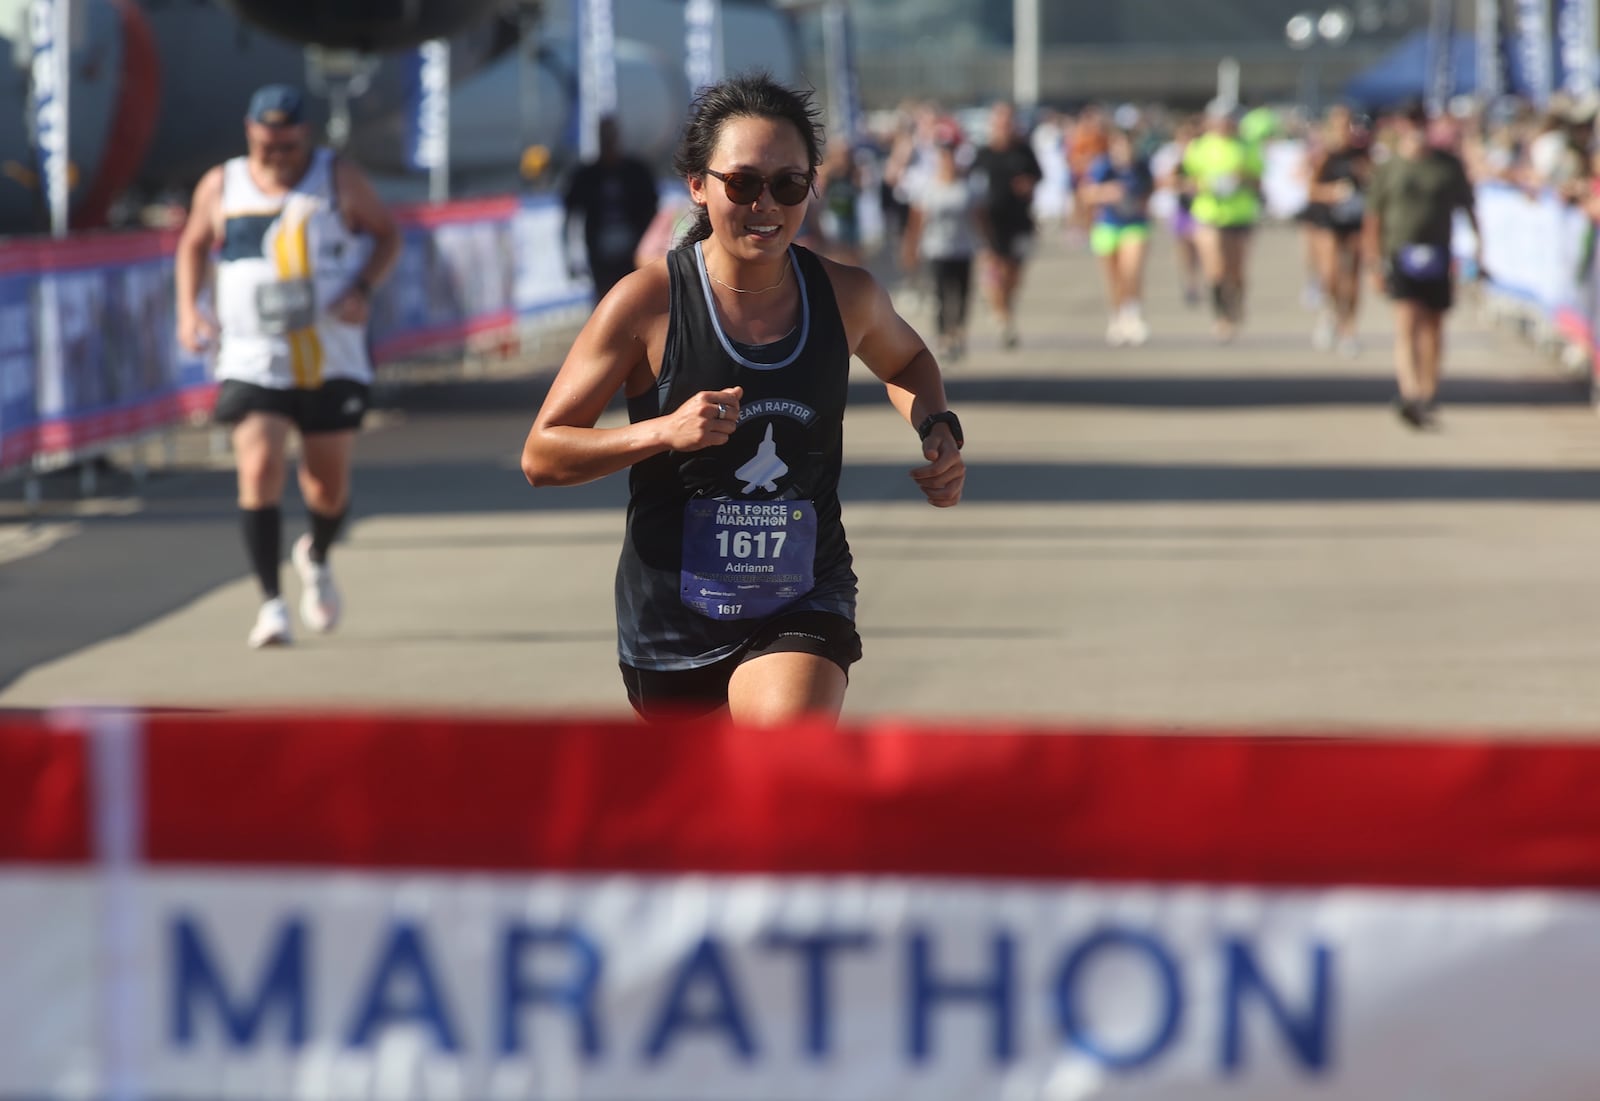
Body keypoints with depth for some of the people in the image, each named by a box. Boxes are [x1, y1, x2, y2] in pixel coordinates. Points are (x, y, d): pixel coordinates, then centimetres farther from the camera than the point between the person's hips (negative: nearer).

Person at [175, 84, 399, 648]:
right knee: (259, 468, -19)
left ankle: (316, 558, 44)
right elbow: (193, 245, 17)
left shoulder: (339, 178, -2)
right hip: (253, 363, -1)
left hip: (333, 363, 1)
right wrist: (189, 310, 2)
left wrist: (364, 289, -11)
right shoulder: (221, 187, 1)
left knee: (329, 487, 10)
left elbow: (387, 234, 7)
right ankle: (270, 602, -13)